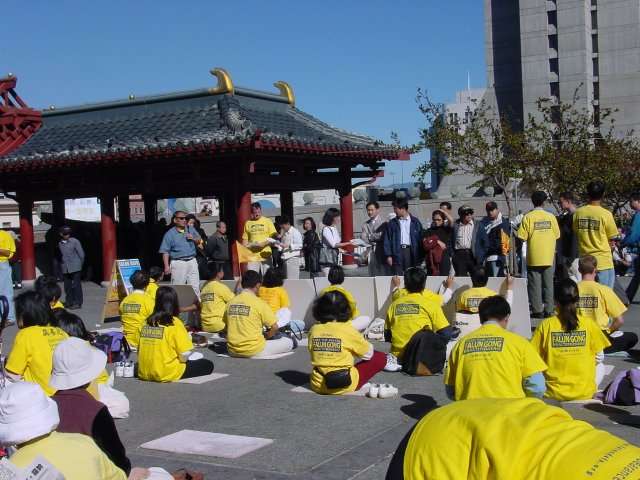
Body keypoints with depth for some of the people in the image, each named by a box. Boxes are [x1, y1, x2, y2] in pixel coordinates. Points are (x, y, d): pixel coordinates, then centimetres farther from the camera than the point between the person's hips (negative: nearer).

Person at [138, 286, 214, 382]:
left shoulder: (148, 321, 3)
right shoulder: (175, 323, -12)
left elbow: (139, 350, 6)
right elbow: (185, 355, -13)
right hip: (167, 375, -6)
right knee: (208, 364, 7)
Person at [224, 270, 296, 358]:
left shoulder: (231, 302, 3)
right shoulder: (259, 303, -11)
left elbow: (227, 325, 12)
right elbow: (274, 327, -9)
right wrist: (265, 336, 12)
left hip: (233, 351, 6)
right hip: (254, 351, -6)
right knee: (289, 342, 8)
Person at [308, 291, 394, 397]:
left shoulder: (314, 330, 0)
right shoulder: (347, 330, -10)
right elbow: (368, 353, 2)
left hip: (317, 385, 3)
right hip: (345, 385, -3)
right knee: (380, 358, 10)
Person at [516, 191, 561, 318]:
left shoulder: (528, 217, -8)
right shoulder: (551, 217, 0)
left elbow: (522, 237, -10)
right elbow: (557, 235, 6)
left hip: (534, 257, -3)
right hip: (548, 256, 3)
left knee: (535, 285, 3)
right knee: (548, 284, 9)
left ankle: (537, 311, 2)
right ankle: (549, 311, 10)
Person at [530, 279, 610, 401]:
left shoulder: (545, 325, -10)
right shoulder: (588, 323, -8)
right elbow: (599, 358, 1)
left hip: (554, 393, 0)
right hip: (585, 393, 0)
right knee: (600, 367, 30)